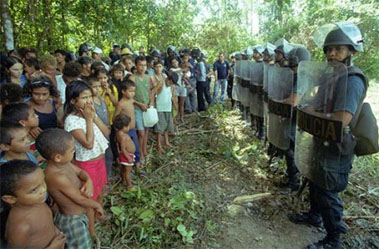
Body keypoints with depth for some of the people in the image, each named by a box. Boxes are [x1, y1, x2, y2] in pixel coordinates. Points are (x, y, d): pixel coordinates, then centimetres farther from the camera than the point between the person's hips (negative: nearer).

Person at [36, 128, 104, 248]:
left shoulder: (63, 163, -9)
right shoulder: (58, 177, -35)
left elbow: (80, 172, 7)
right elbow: (81, 199, -25)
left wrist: (88, 181, -15)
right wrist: (97, 205, -7)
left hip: (77, 216, 8)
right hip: (72, 222, -8)